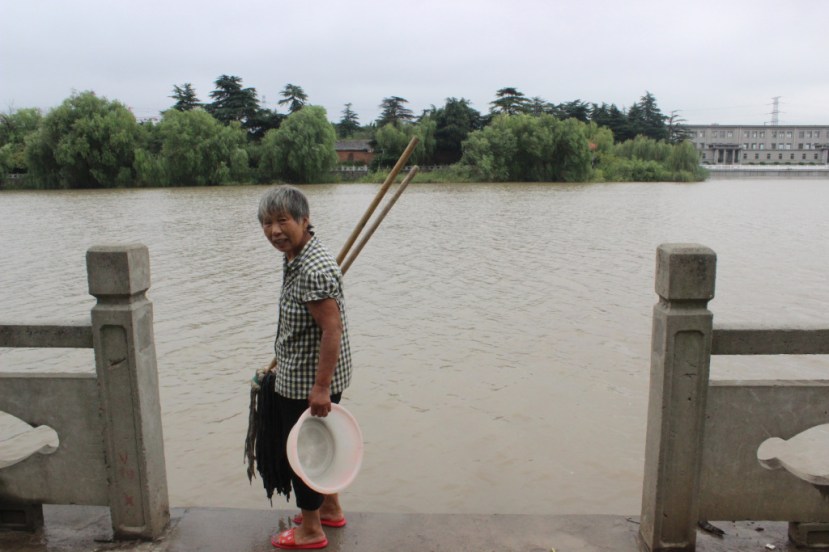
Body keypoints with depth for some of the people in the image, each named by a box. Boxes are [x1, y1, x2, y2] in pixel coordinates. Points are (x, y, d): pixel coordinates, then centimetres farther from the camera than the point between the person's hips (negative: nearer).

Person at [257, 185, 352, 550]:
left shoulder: (314, 270, -26)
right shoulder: (295, 259, 6)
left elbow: (332, 329, -29)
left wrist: (321, 387, -29)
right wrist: (280, 359, 25)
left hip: (310, 382, -10)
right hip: (296, 376, 10)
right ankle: (330, 509, 42)